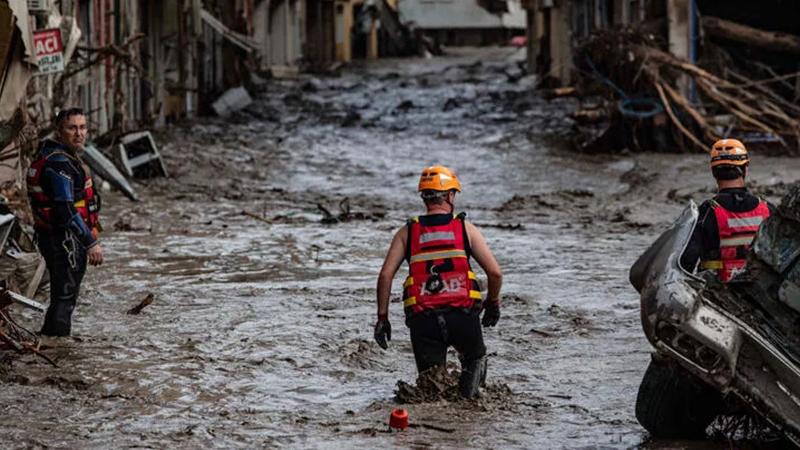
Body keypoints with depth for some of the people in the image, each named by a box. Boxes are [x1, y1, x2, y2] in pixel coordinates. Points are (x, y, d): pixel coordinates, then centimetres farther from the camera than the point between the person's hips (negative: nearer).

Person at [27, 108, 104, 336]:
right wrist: (91, 242, -23)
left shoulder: (65, 156, 14)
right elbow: (66, 210, -25)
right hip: (64, 240, -11)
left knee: (64, 298, 19)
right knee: (64, 298, -6)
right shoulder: (58, 162, -20)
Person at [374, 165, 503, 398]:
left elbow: (385, 275, 2)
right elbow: (495, 272, 3)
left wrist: (382, 317, 9)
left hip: (422, 318, 1)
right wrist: (493, 303, 22)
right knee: (475, 359, 25)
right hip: (463, 315, -1)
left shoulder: (407, 232, 11)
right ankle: (467, 395, -5)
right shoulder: (466, 229, 8)